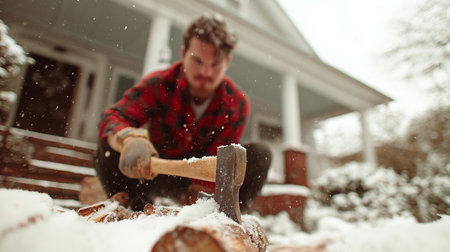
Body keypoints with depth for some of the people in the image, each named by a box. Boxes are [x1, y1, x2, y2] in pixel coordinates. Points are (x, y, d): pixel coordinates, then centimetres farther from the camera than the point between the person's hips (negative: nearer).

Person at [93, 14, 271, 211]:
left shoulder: (237, 103, -16)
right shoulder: (159, 84, -17)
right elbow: (113, 117, -29)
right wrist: (131, 139, -53)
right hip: (153, 171, 0)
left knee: (260, 154, -21)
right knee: (108, 145, -26)